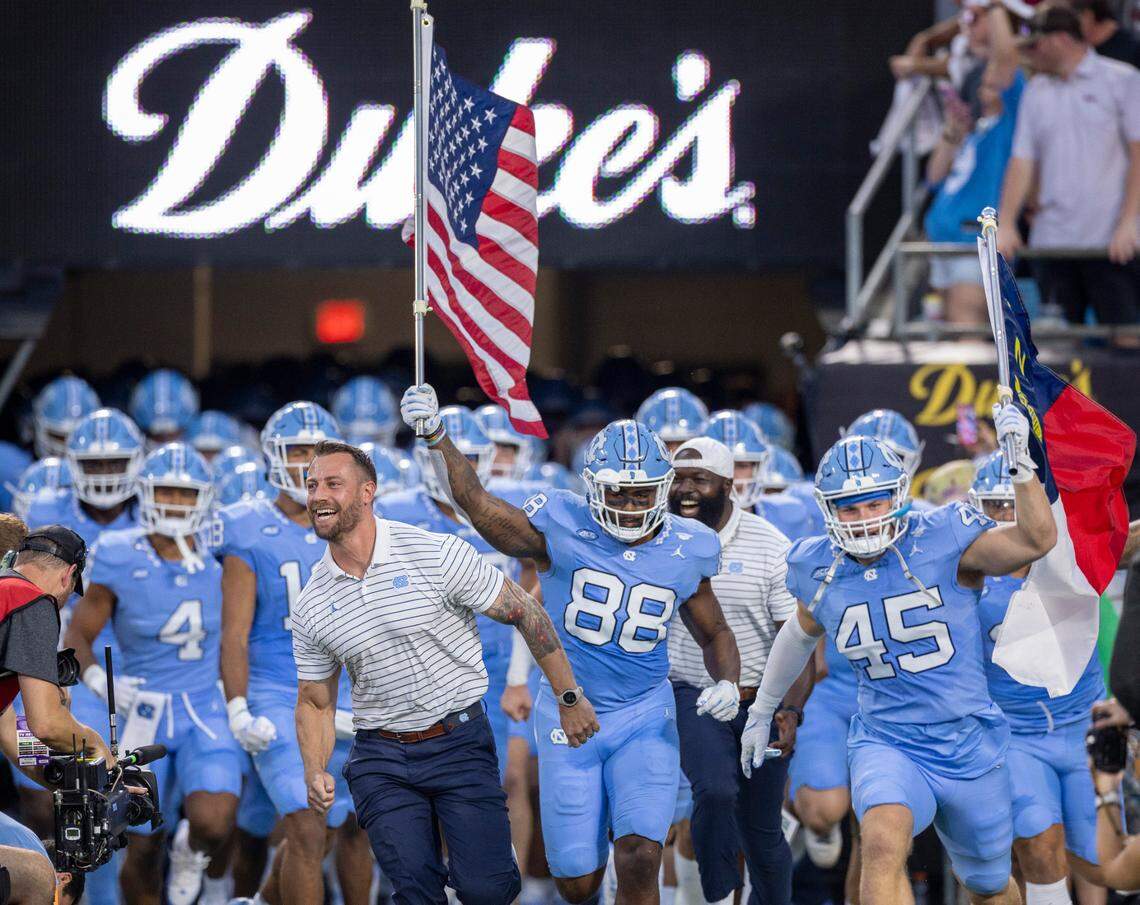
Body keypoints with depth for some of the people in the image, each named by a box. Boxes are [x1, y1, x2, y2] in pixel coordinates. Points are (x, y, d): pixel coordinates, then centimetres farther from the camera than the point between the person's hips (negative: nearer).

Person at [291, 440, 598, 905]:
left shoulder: (436, 554, -10)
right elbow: (315, 702, 11)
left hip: (459, 742, -2)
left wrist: (570, 697, 0)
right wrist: (315, 773, -7)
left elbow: (525, 612, -3)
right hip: (381, 757, 2)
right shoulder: (310, 608, 0)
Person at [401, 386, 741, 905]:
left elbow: (715, 634, 13)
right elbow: (475, 502, -21)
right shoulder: (563, 531, -12)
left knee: (639, 861, -18)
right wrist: (434, 435, -35)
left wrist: (727, 684, -7)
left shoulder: (685, 552, -2)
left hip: (646, 720, 1)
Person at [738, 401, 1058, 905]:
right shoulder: (820, 570, -2)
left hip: (970, 747, 0)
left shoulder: (943, 542, -13)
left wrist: (1022, 462, -38)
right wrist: (762, 711, 31)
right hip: (886, 745, 0)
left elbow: (1036, 540, -27)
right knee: (883, 843, -32)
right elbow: (801, 632, 21)